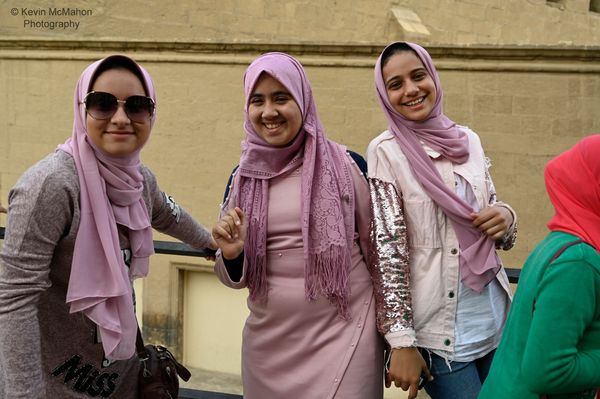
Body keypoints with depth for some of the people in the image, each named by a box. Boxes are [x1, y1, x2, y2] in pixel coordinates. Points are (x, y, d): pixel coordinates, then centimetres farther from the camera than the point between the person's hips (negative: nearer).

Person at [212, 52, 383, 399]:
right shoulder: (243, 177, 3)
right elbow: (236, 278, 9)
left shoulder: (346, 164, -6)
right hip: (269, 343, 4)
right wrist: (231, 254, -13)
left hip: (343, 334, -3)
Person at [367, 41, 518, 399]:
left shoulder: (468, 140, 6)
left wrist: (506, 216, -8)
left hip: (496, 316, 5)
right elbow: (387, 248, -12)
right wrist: (401, 341, -16)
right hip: (440, 330, -5)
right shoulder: (386, 152, -9)